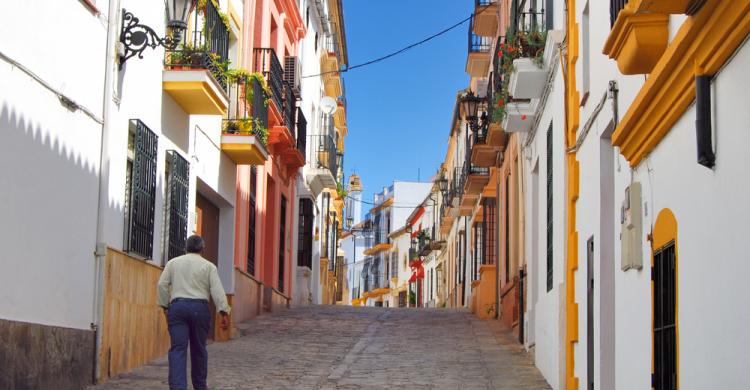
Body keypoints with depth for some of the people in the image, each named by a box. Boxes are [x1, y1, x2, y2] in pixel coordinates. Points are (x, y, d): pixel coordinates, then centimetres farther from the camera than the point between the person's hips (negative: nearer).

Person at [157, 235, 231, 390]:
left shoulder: (173, 262, 11)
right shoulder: (209, 266, 5)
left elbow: (162, 284, 4)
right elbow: (217, 290, -3)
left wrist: (165, 306, 12)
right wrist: (224, 313, -5)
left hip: (177, 307, 1)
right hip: (200, 308, 0)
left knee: (178, 349, -6)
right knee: (199, 349, 12)